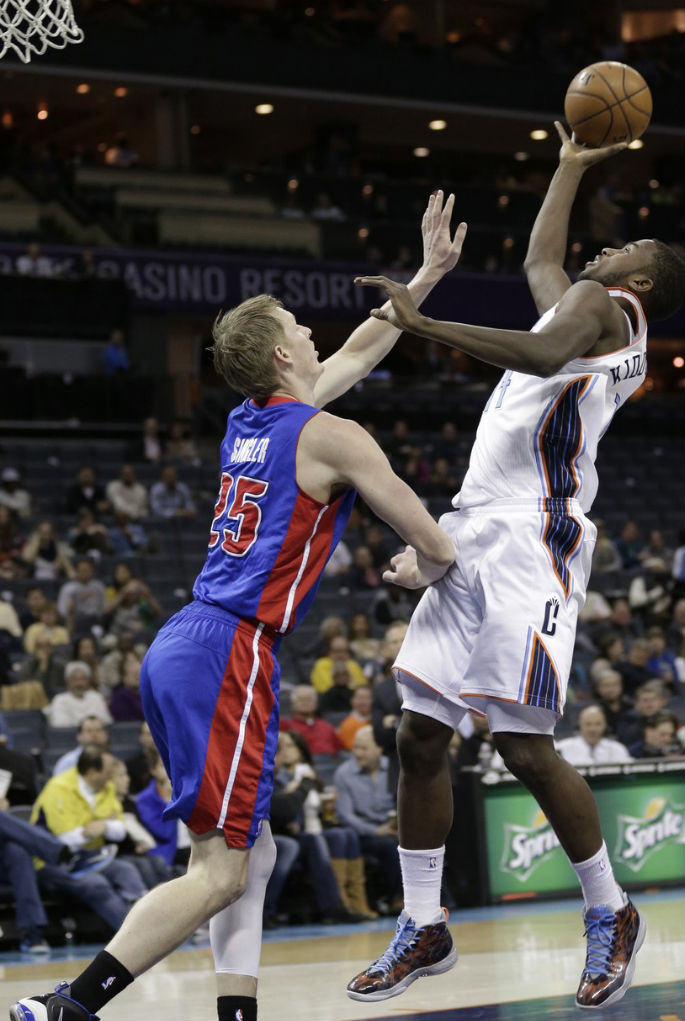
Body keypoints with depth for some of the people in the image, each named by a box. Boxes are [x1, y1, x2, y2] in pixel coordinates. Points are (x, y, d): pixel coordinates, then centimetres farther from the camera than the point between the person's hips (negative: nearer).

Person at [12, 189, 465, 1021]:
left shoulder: (247, 421, 16)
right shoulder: (332, 438, -6)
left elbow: (359, 350, 32)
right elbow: (435, 550, 0)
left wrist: (427, 275, 37)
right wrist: (424, 570, 24)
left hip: (182, 648, 9)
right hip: (229, 655, -9)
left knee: (250, 857, 12)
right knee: (221, 872, -9)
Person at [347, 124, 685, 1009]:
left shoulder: (600, 305, -2)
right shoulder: (587, 311, 25)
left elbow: (545, 354, -26)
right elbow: (539, 258, 48)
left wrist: (424, 325, -30)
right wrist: (572, 167, 51)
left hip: (532, 545, -10)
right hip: (474, 538, 10)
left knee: (524, 748, -12)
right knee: (421, 737, 5)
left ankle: (610, 916, 6)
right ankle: (423, 931, 13)